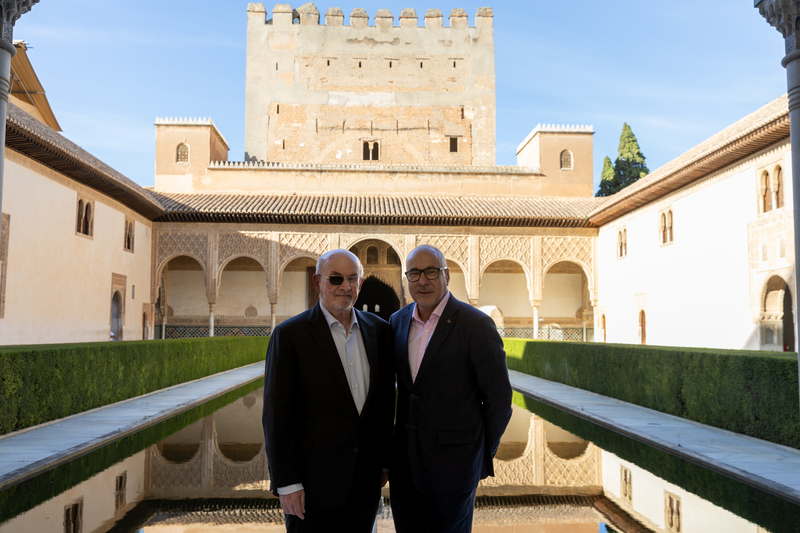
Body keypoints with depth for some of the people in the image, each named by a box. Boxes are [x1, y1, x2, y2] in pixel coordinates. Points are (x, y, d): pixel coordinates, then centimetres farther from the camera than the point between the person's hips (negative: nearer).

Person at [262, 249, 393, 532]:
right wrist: (286, 484, -11)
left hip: (366, 478, 4)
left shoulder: (378, 329, 4)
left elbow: (386, 399, 11)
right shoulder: (289, 335, -10)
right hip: (314, 481, -4)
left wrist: (385, 460, 12)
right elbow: (276, 415, -10)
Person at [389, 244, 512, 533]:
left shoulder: (476, 325, -13)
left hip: (453, 464, -5)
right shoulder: (397, 322, 5)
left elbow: (498, 398, -8)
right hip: (404, 463, 5)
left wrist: (482, 457, 1)